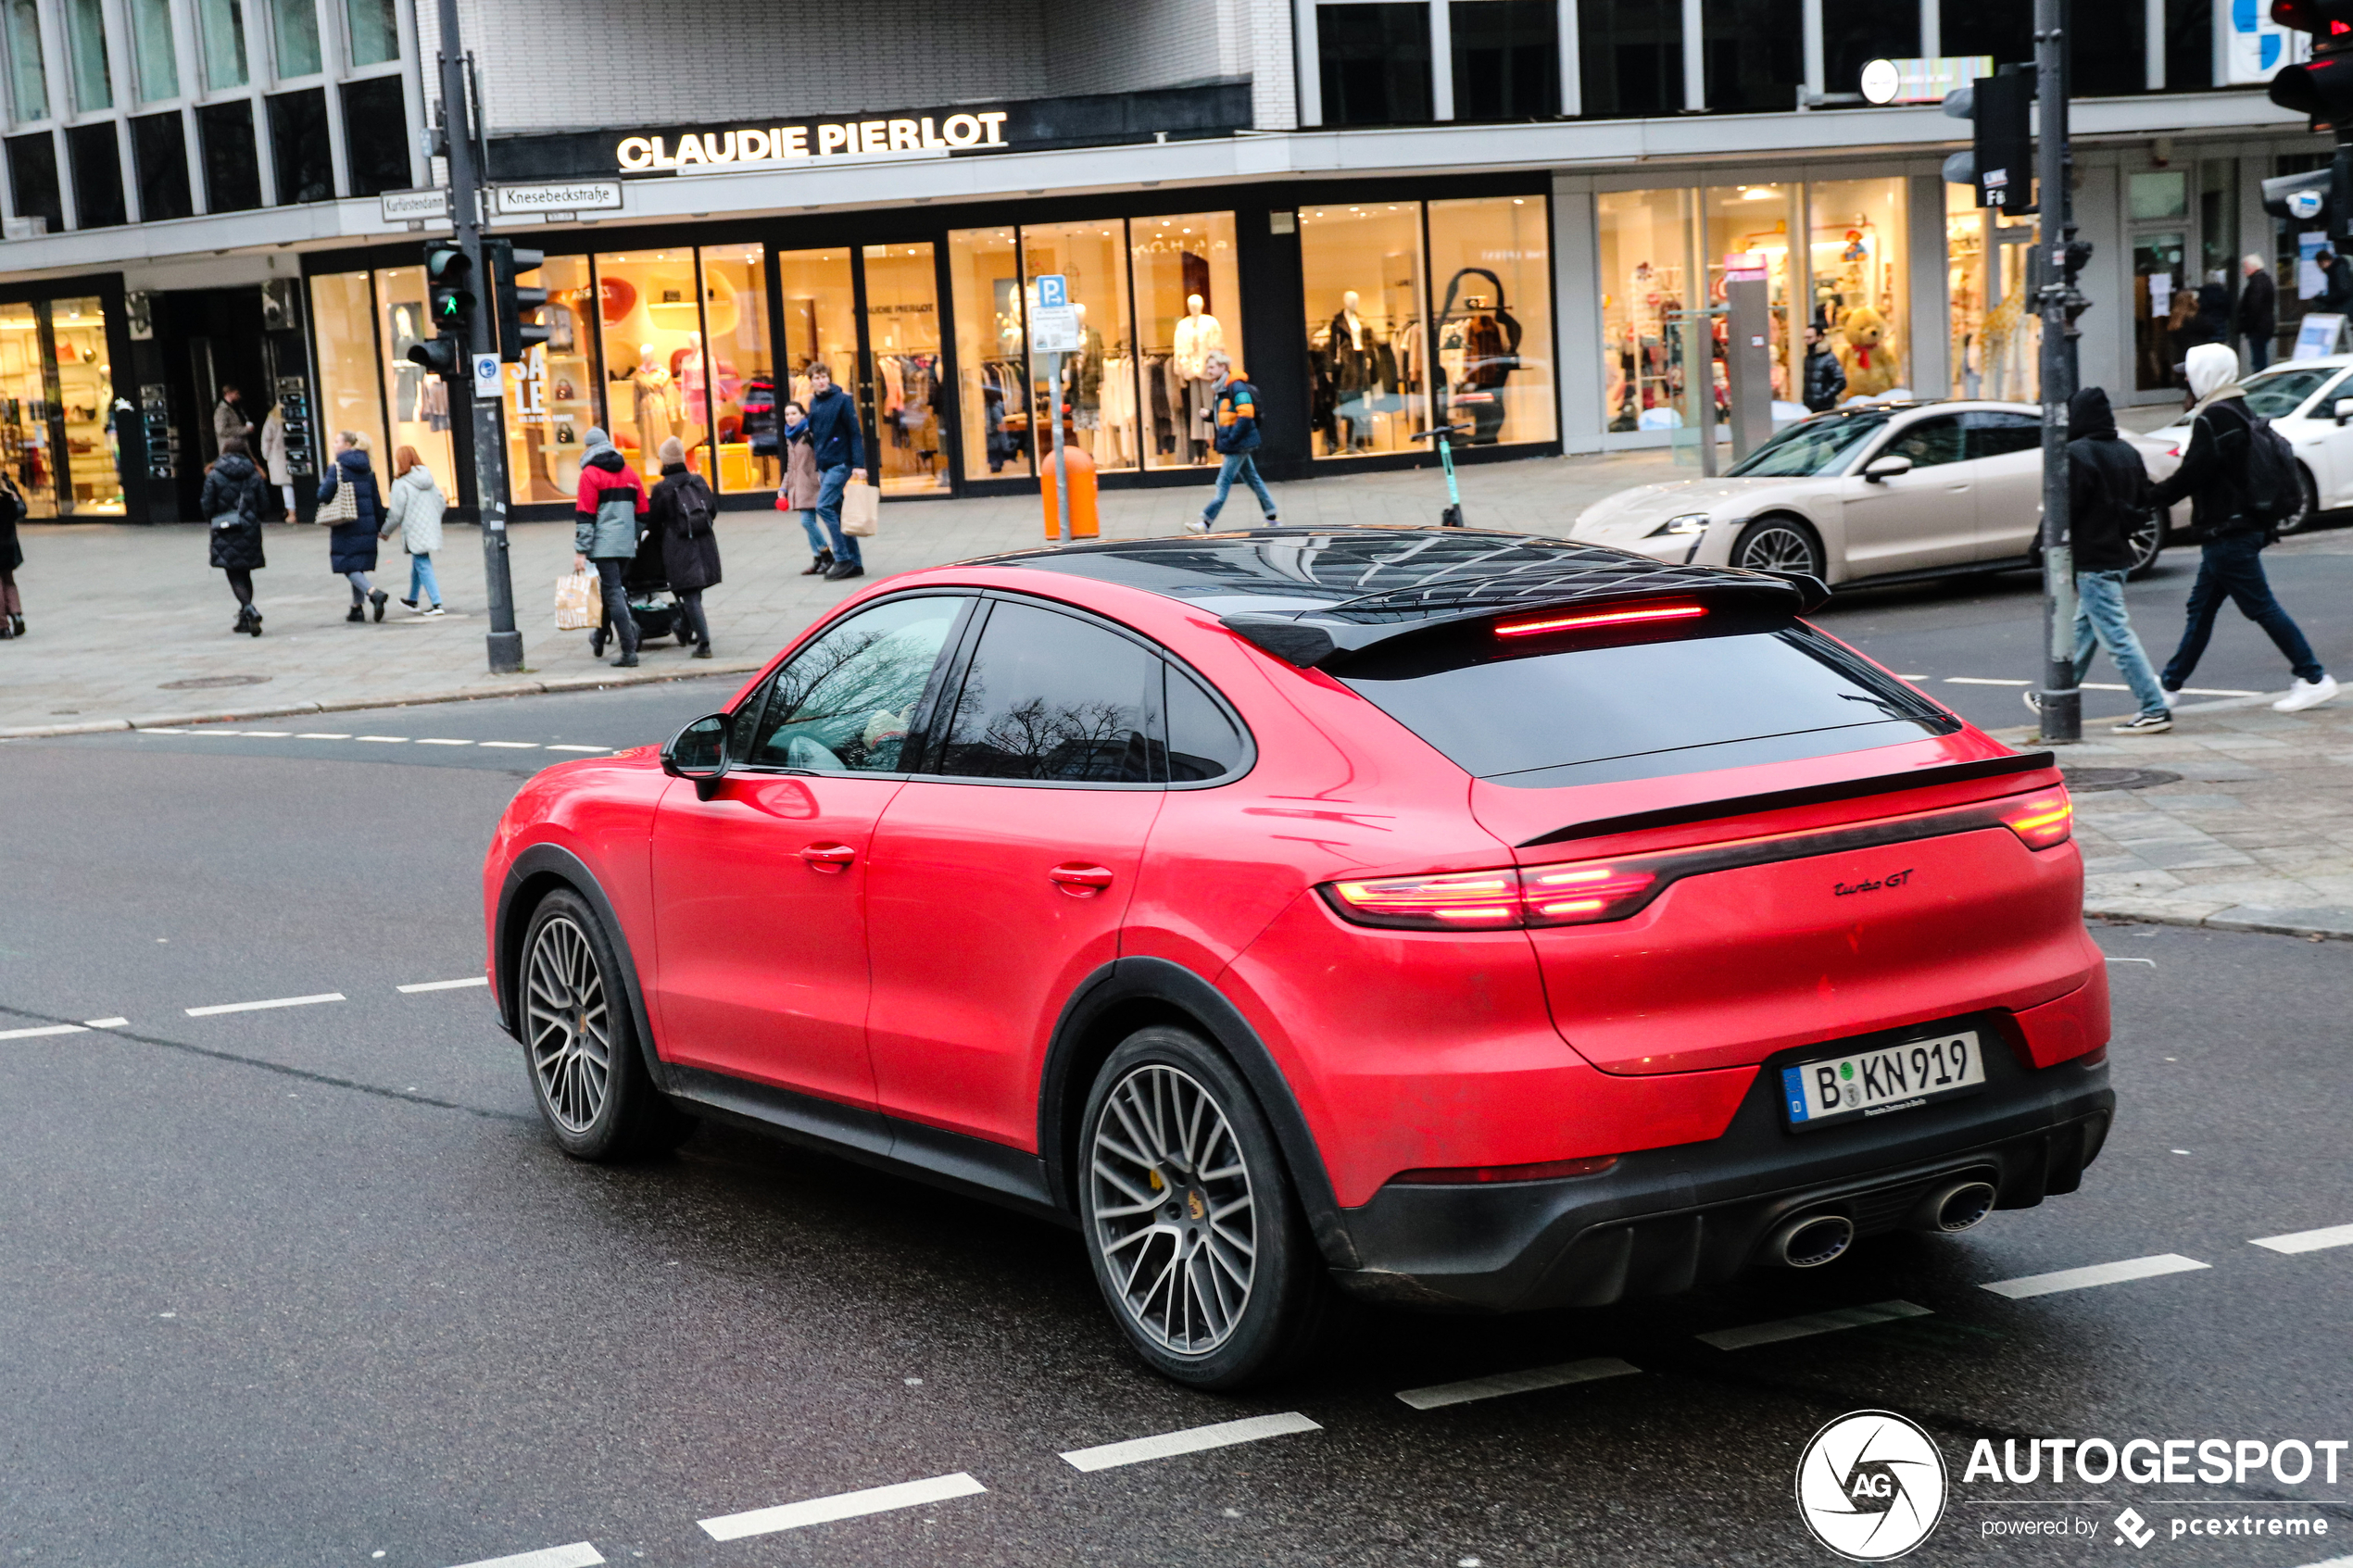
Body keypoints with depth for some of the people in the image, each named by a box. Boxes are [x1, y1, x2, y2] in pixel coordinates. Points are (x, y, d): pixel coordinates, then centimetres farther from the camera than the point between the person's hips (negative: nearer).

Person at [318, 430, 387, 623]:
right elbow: (376, 499, 10)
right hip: (367, 523, 6)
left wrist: (321, 491, 10)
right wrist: (379, 522, 17)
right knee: (359, 565, 13)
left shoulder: (337, 468, -10)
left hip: (346, 526, -6)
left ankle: (374, 593, -24)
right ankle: (357, 607, 14)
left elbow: (325, 495, -13)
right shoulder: (367, 469, 9)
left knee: (349, 567, -3)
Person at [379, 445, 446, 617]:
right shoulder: (428, 479, 8)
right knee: (417, 564, 22)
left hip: (414, 532, -7)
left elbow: (396, 514, -11)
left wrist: (385, 531, 4)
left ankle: (436, 604, -12)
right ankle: (412, 600, 35)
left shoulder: (401, 484, -13)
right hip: (431, 530, 7)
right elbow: (441, 502, 10)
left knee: (423, 566, -5)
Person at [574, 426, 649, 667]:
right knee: (613, 590, 19)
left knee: (614, 594, -8)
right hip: (626, 546, 6)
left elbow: (584, 516, -10)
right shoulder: (629, 472, 14)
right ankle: (599, 640, 32)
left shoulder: (590, 474, -6)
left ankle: (629, 652, -14)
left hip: (603, 546, -6)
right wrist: (635, 541, 24)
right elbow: (643, 511, 16)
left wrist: (580, 552, -10)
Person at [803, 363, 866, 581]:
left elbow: (855, 433, -11)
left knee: (824, 506, -16)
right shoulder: (813, 403, 12)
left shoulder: (842, 400, -8)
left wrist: (858, 464, -19)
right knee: (838, 513, 8)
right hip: (824, 465, 8)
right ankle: (855, 563, 12)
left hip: (840, 463, -8)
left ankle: (842, 559, -12)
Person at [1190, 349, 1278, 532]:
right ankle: (1271, 518, 20)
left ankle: (1206, 522, -9)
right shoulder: (1220, 389, 14)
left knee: (1223, 483, -9)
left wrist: (1230, 439, -23)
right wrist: (1209, 415, 3)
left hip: (1238, 443, -10)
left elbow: (1246, 414, -23)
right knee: (1253, 480, 13)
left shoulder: (1236, 387, -16)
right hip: (1238, 445, 10)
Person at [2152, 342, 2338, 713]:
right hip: (2245, 527, 10)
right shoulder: (2239, 413, 13)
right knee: (2201, 608, 14)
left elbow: (2191, 474, -20)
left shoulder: (2214, 420, -19)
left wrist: (2149, 498, -9)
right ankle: (2170, 684, 20)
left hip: (2228, 534, -10)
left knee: (2261, 607, -5)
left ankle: (2314, 679, -1)